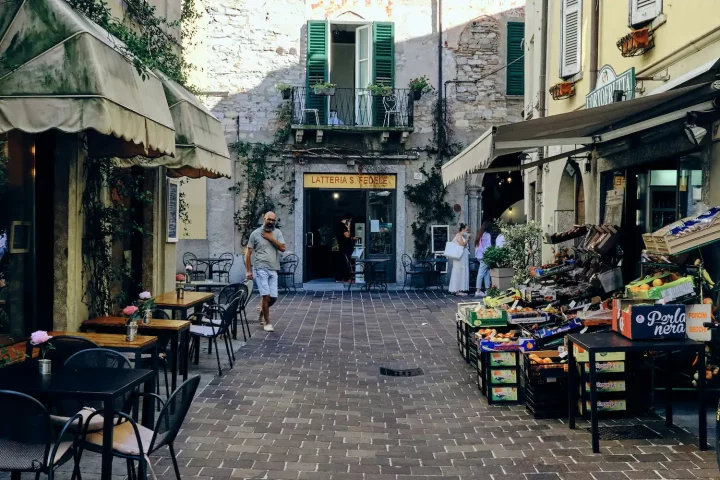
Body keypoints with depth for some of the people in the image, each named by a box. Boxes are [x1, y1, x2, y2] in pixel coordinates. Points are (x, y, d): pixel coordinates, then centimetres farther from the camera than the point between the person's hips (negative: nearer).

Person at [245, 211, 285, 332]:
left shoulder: (277, 233, 8)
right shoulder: (255, 233, 0)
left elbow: (282, 248, -4)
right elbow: (248, 252, 1)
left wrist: (270, 238, -10)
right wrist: (248, 270, -4)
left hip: (273, 270, 4)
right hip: (260, 269, -4)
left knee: (274, 297, 5)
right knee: (266, 296, -8)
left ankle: (262, 310, 35)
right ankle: (267, 323, 4)